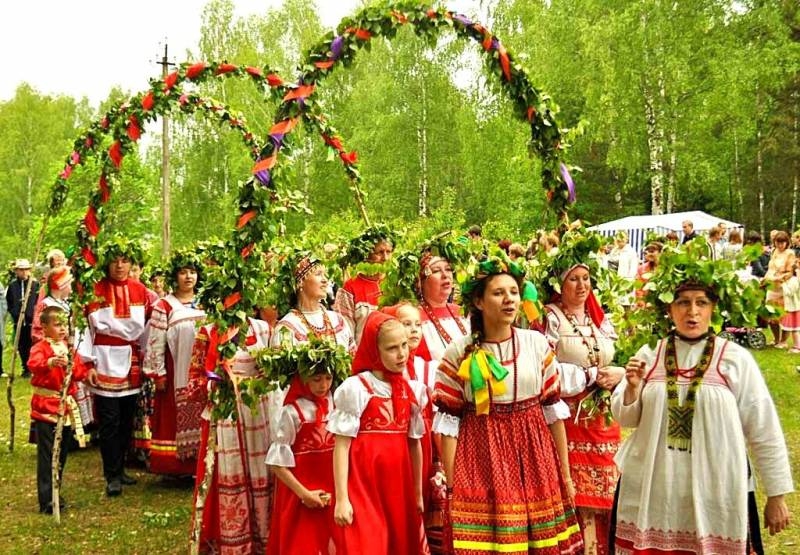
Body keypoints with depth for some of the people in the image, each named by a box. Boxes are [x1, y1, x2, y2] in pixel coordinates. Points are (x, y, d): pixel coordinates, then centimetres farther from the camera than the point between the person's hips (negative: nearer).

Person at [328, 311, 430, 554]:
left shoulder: (412, 390, 7)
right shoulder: (355, 388, -9)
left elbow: (414, 444, 12)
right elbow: (342, 446, -9)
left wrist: (418, 494, 13)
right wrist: (341, 498, -13)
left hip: (398, 487, 5)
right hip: (362, 487, -5)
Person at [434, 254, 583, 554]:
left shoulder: (537, 344, 2)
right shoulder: (459, 353, -5)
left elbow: (553, 408, 7)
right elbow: (449, 421, -4)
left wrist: (565, 473, 8)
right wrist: (452, 485, -6)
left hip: (534, 456, 2)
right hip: (482, 461, -2)